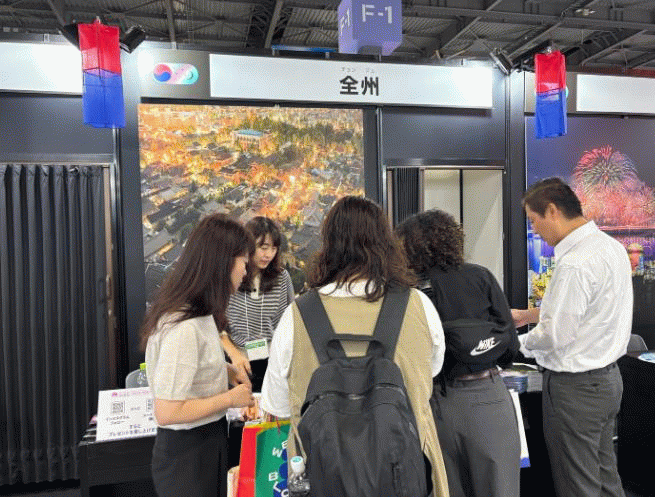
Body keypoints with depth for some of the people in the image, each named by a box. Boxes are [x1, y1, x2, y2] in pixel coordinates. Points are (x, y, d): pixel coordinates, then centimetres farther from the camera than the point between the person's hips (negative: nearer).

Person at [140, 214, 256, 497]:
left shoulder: (199, 314, 2)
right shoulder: (184, 327, -28)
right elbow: (167, 412, -26)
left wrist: (225, 371, 4)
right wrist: (230, 399, -16)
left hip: (209, 441, 9)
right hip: (186, 454, -9)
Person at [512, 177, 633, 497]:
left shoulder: (574, 264, -26)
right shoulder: (611, 245, 5)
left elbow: (555, 337, -24)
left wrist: (518, 344, -5)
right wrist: (529, 314, 16)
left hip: (576, 387, -9)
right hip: (608, 376, 10)